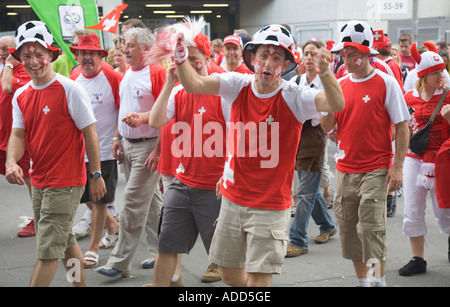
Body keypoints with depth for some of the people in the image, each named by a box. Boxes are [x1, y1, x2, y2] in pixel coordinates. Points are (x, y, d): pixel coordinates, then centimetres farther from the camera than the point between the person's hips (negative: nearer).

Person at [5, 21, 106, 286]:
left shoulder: (70, 89, -13)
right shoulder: (21, 96, 7)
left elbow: (89, 133, -10)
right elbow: (18, 135, 3)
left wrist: (96, 175, -10)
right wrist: (11, 161, -18)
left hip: (66, 182, -7)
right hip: (39, 183, 7)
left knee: (48, 250, -5)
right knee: (65, 242, 19)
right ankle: (81, 284, 34)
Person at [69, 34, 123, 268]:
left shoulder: (112, 77, -11)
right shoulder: (72, 81, 5)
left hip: (104, 150, -6)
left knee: (99, 200, 1)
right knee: (88, 199, 15)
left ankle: (93, 249, 13)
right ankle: (112, 225, 41)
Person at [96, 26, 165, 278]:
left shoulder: (157, 73, -14)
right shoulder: (128, 73, 12)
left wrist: (158, 150, -21)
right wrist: (117, 138, 13)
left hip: (148, 146, -8)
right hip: (128, 144, 8)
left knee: (133, 201, -7)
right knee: (151, 201, 15)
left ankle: (120, 262, 0)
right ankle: (161, 252, 26)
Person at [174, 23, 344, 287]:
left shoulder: (294, 97, -14)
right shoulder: (238, 85, -5)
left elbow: (337, 104, -29)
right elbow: (193, 85, -17)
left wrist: (325, 73, -47)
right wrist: (181, 59, -36)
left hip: (271, 204, -4)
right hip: (233, 198, 4)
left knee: (259, 279, -2)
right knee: (230, 273, 18)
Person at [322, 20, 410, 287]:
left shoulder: (386, 83, -6)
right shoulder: (340, 84, 7)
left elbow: (402, 126, -6)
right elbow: (327, 127, 7)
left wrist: (397, 166, -12)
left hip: (376, 170, -5)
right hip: (345, 169, 5)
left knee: (371, 226, -10)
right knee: (348, 227, 9)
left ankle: (380, 280, 8)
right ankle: (362, 281, 24)